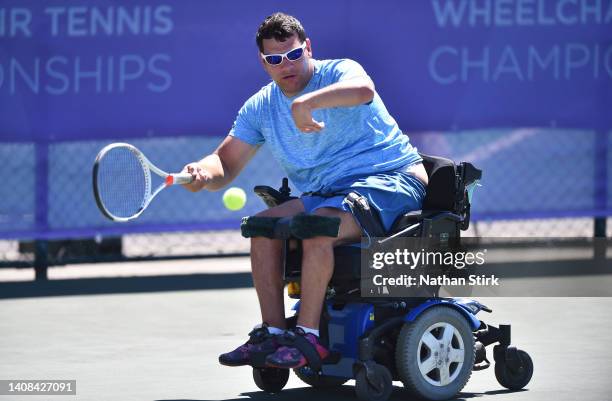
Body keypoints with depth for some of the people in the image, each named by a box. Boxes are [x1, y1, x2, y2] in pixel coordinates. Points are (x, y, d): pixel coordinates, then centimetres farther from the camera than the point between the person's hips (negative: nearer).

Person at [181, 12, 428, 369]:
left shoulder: (339, 72, -10)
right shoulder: (260, 108, 9)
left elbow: (363, 89, -36)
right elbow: (226, 164, 9)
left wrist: (305, 102, -46)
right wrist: (205, 173, -15)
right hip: (326, 193, 8)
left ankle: (308, 336, -27)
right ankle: (272, 332, -7)